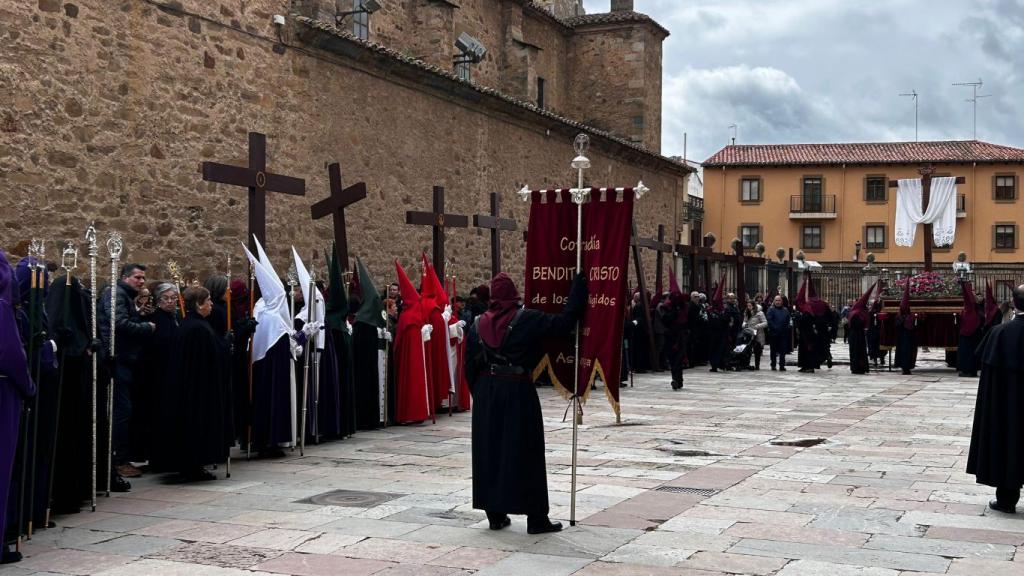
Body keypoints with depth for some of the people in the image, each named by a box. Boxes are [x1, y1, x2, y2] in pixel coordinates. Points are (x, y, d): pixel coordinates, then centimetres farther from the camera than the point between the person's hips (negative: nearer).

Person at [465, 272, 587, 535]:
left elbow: (470, 366, 5)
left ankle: (495, 514, 17)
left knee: (490, 451, 12)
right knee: (524, 452, 1)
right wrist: (578, 288, -3)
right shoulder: (526, 319, -11)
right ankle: (536, 518, 5)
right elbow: (564, 323, -13)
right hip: (518, 392, -4)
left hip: (486, 393, 4)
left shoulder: (478, 324, 2)